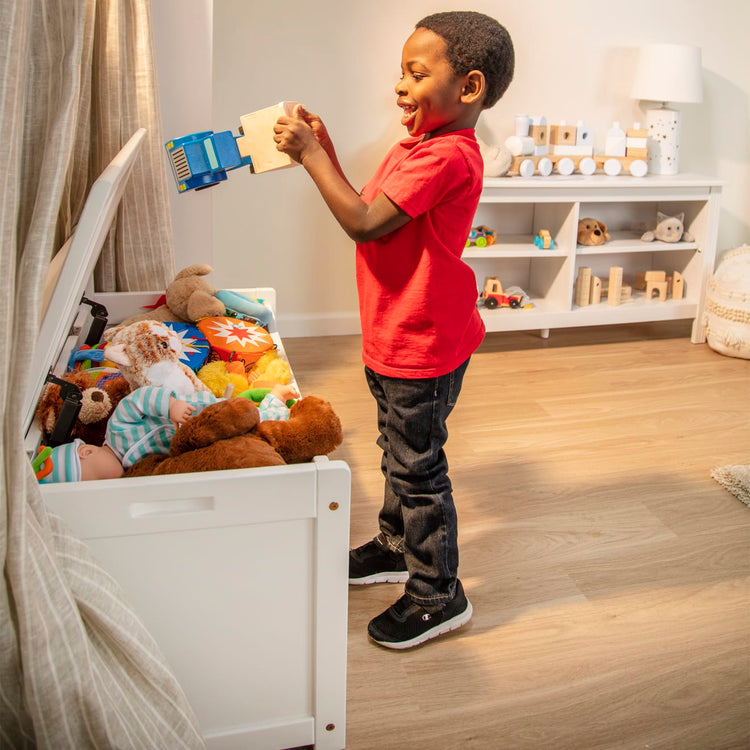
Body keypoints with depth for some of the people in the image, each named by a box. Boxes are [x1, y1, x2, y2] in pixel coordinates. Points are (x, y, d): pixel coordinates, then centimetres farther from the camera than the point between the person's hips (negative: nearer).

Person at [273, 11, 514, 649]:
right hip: (393, 339, 10)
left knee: (418, 468, 2)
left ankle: (438, 596, 19)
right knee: (399, 453, 24)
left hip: (423, 347, -10)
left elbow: (365, 224, -27)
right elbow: (366, 213, 11)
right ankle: (397, 547, 44)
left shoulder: (447, 156, -23)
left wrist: (310, 154, -20)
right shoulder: (420, 146, 10)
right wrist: (323, 151, 4)